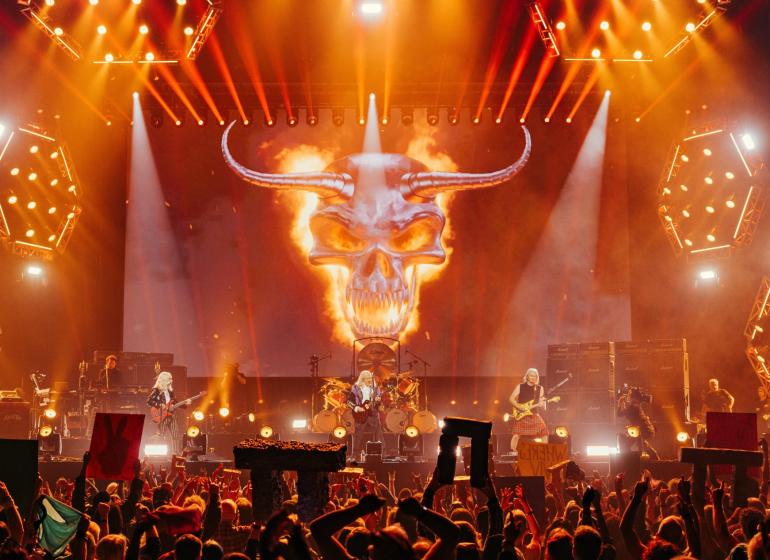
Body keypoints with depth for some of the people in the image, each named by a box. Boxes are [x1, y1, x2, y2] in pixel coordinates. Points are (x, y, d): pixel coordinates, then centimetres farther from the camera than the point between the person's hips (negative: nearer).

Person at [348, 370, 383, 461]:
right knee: (359, 436, -1)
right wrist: (356, 408, -14)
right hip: (361, 415, -3)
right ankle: (356, 456, 7)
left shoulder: (375, 388, 8)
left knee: (377, 434, 0)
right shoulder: (356, 388, -2)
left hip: (373, 414, 3)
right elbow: (349, 401, 0)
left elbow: (379, 398, 12)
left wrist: (378, 400, -11)